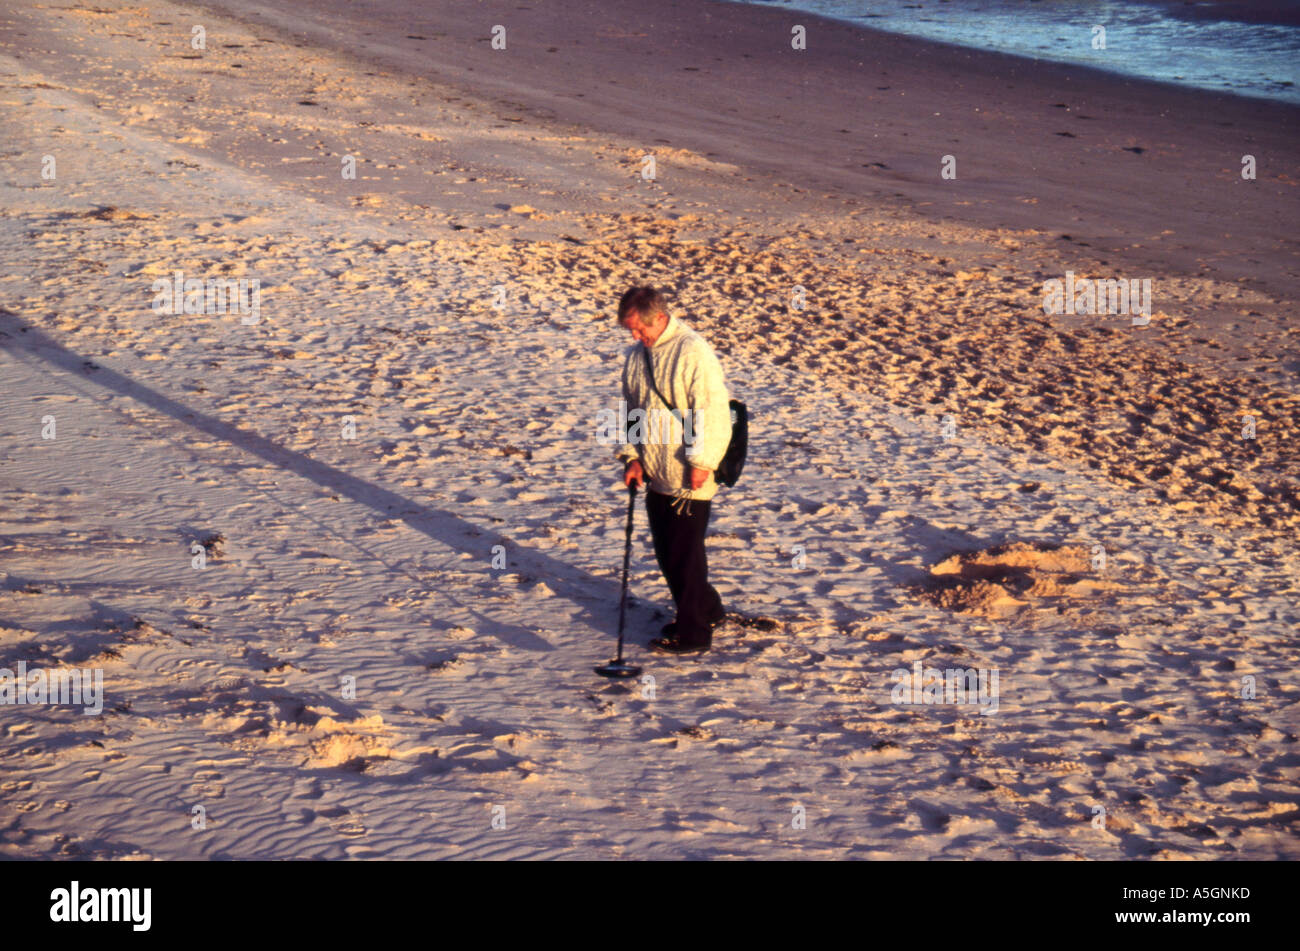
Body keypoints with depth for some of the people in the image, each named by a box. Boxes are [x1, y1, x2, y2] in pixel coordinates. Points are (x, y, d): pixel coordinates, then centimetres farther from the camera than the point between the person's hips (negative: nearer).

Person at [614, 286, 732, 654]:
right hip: (655, 476, 8)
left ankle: (692, 632, 11)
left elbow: (713, 411, -18)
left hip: (688, 479, -8)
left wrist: (701, 462, -17)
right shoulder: (635, 356, 9)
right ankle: (708, 611, 33)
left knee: (685, 553, -1)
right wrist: (632, 456, 6)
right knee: (666, 552, 15)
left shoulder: (693, 351, -16)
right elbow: (632, 411, 17)